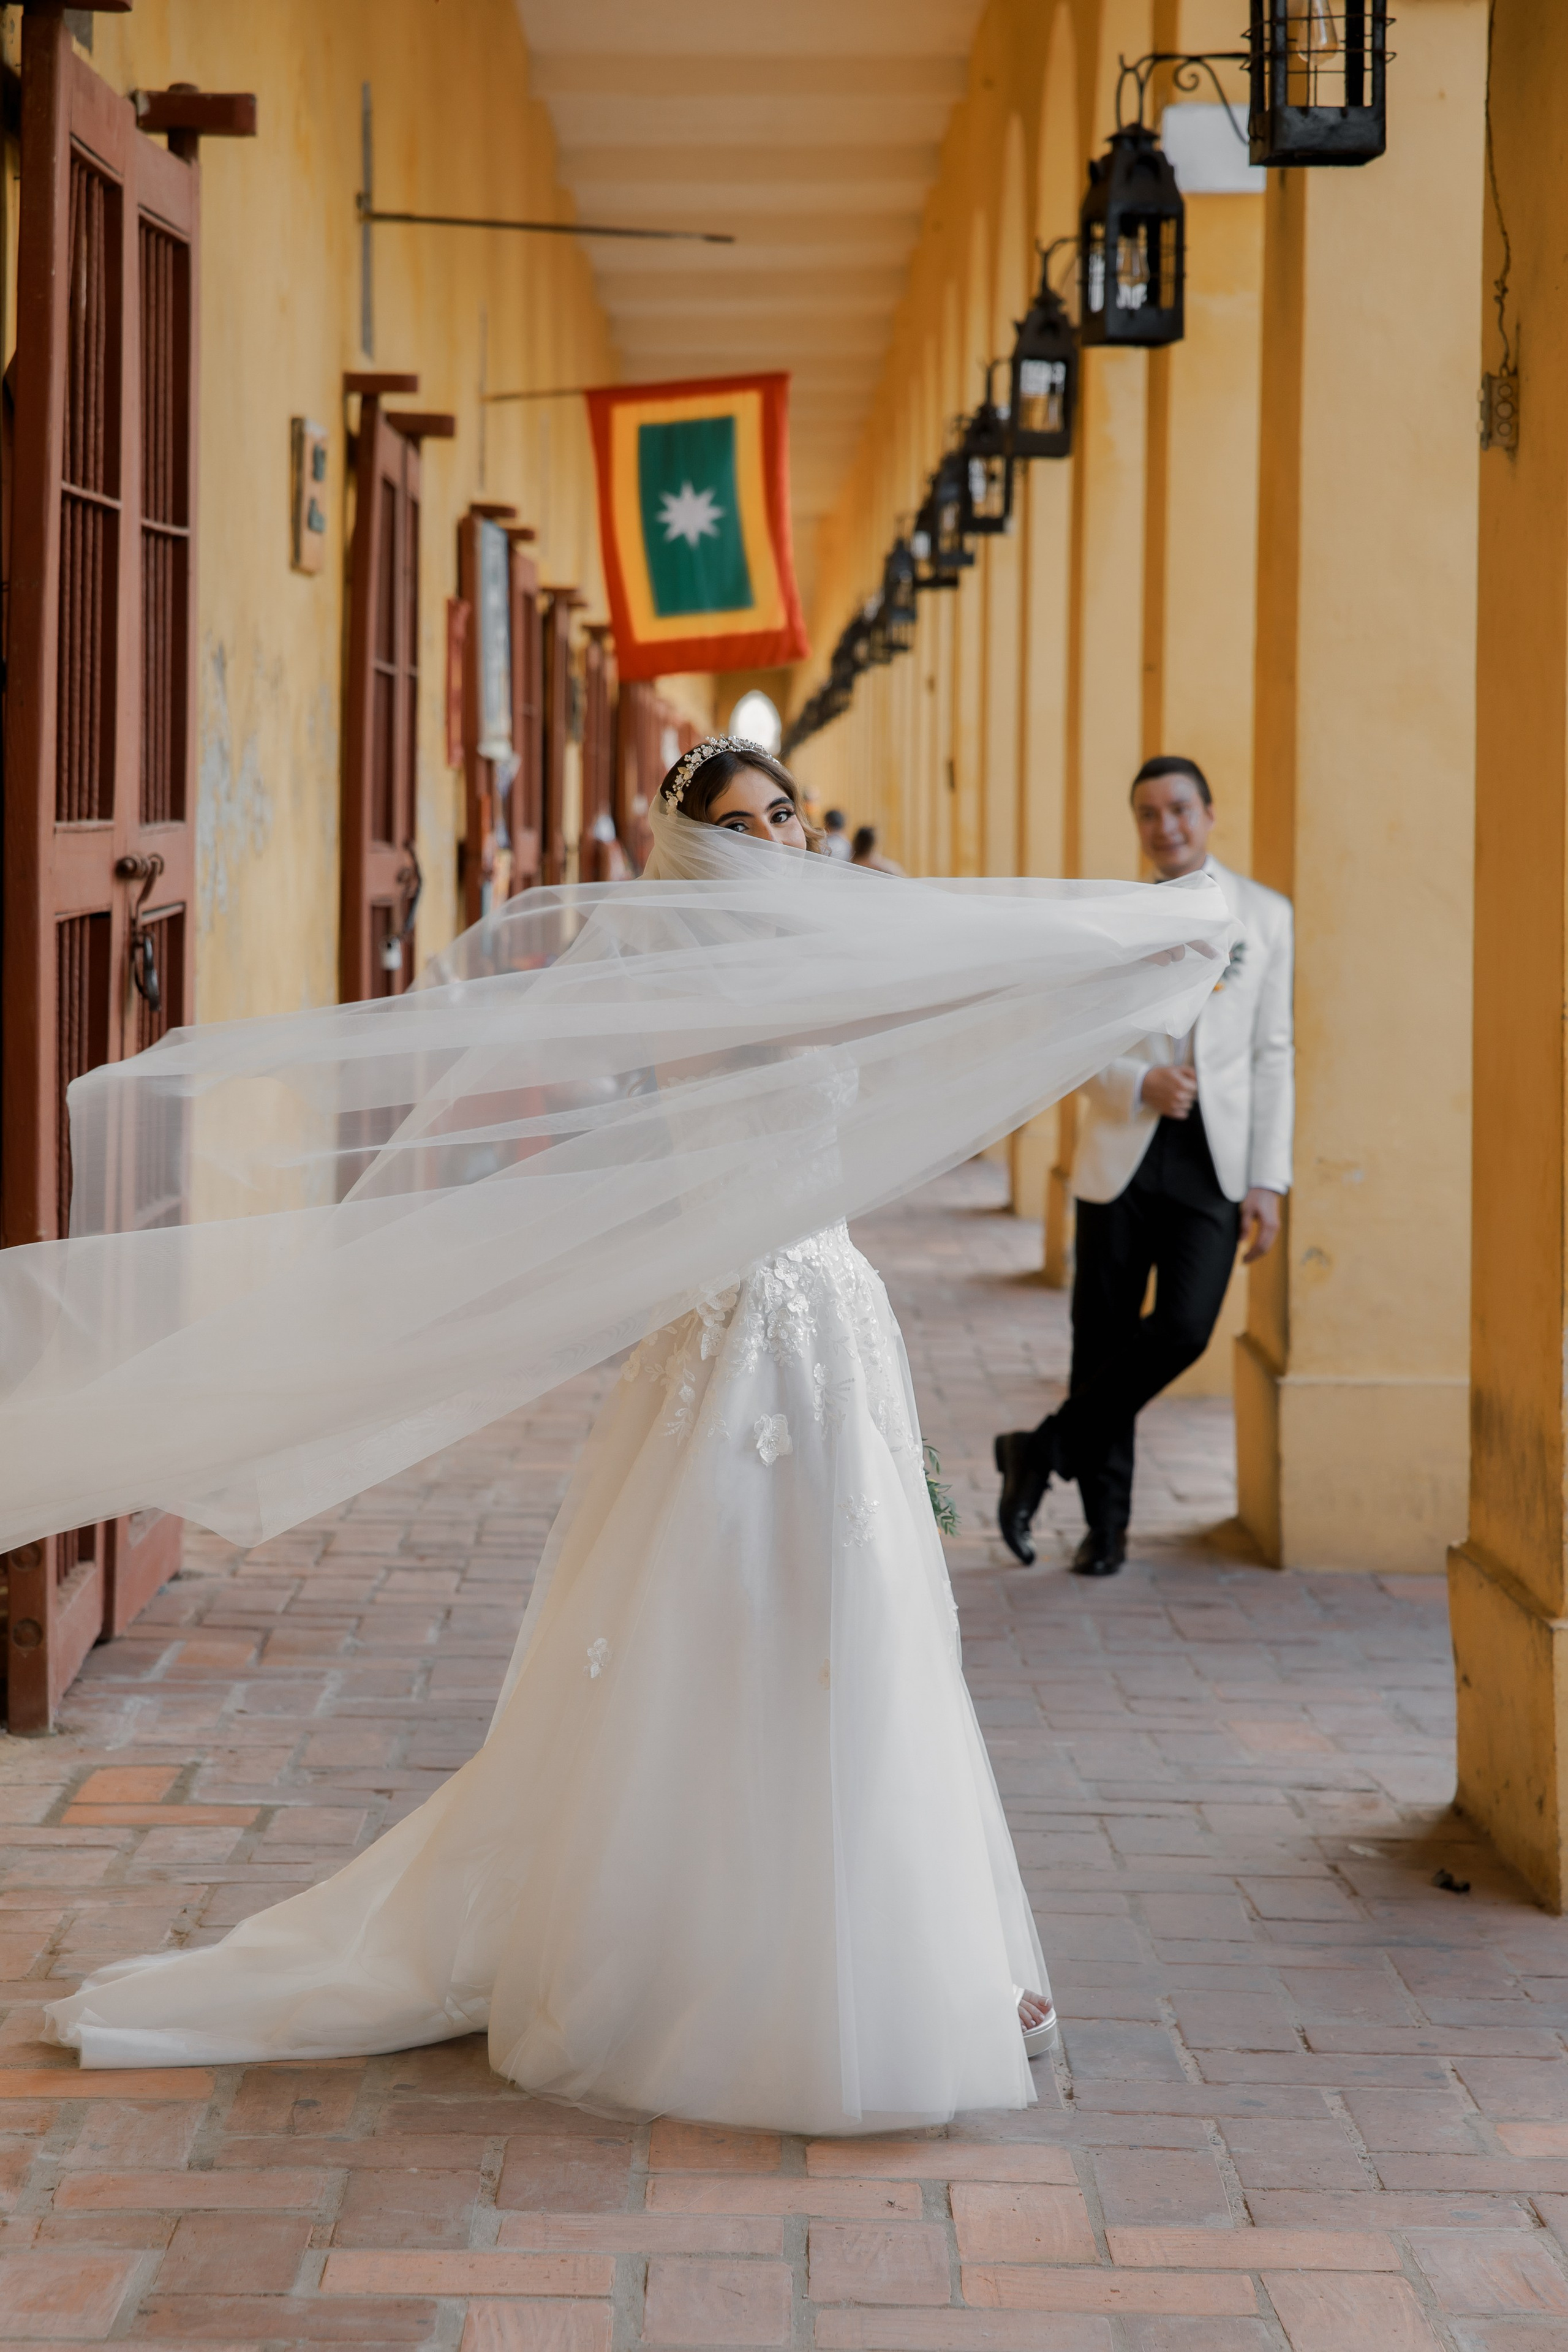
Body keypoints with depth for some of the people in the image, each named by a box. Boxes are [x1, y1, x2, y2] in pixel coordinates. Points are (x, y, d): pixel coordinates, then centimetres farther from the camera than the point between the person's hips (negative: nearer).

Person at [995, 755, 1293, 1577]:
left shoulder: (1265, 914, 7)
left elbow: (1272, 1054, 6)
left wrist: (1269, 1182, 1)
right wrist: (1141, 1084, -15)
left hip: (1215, 1161, 0)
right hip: (1122, 1156, 0)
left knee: (1183, 1329, -15)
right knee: (1103, 1338, 3)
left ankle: (1045, 1449, 4)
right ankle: (1106, 1521, 16)